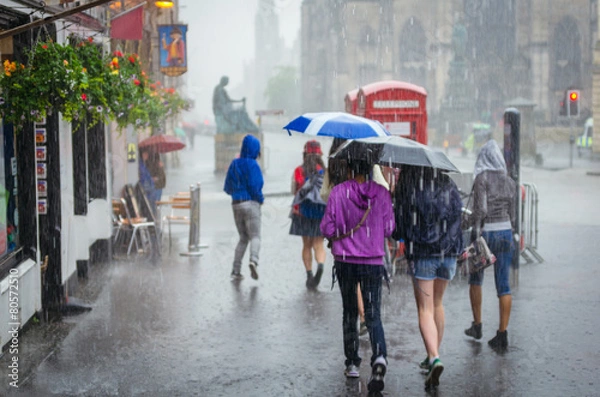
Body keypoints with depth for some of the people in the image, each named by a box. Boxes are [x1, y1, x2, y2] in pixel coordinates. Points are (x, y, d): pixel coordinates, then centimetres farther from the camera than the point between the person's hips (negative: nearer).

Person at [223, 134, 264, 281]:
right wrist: (260, 199, 1)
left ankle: (236, 271, 7)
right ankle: (253, 260, -33)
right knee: (255, 236, -5)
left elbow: (227, 188, 11)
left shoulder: (234, 164, 9)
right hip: (251, 203, -6)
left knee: (243, 238, 14)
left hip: (236, 204, 6)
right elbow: (254, 186, -16)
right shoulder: (252, 164, -9)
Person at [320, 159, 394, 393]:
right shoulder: (381, 193, -5)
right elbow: (388, 229, 1)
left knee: (349, 313, 16)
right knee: (373, 315, 2)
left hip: (345, 262, 0)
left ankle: (352, 363, 21)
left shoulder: (338, 192, -9)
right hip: (373, 262, 0)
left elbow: (327, 229, -6)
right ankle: (379, 357, -22)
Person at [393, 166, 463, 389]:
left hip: (421, 255, -4)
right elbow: (458, 214, 6)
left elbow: (398, 230, -7)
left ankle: (434, 358, -20)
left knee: (425, 310, -2)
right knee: (437, 304, 19)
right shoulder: (450, 188, 1)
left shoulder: (407, 191, -10)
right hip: (448, 253, 4)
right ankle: (433, 356, 28)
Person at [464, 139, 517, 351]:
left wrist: (476, 231, -14)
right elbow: (512, 212, 12)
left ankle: (477, 326, 24)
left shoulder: (482, 178, -9)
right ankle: (502, 334, 1)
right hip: (505, 232, 4)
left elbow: (480, 208, -18)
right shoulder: (509, 182, 8)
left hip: (485, 232, -4)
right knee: (503, 284, 3)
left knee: (475, 279, 17)